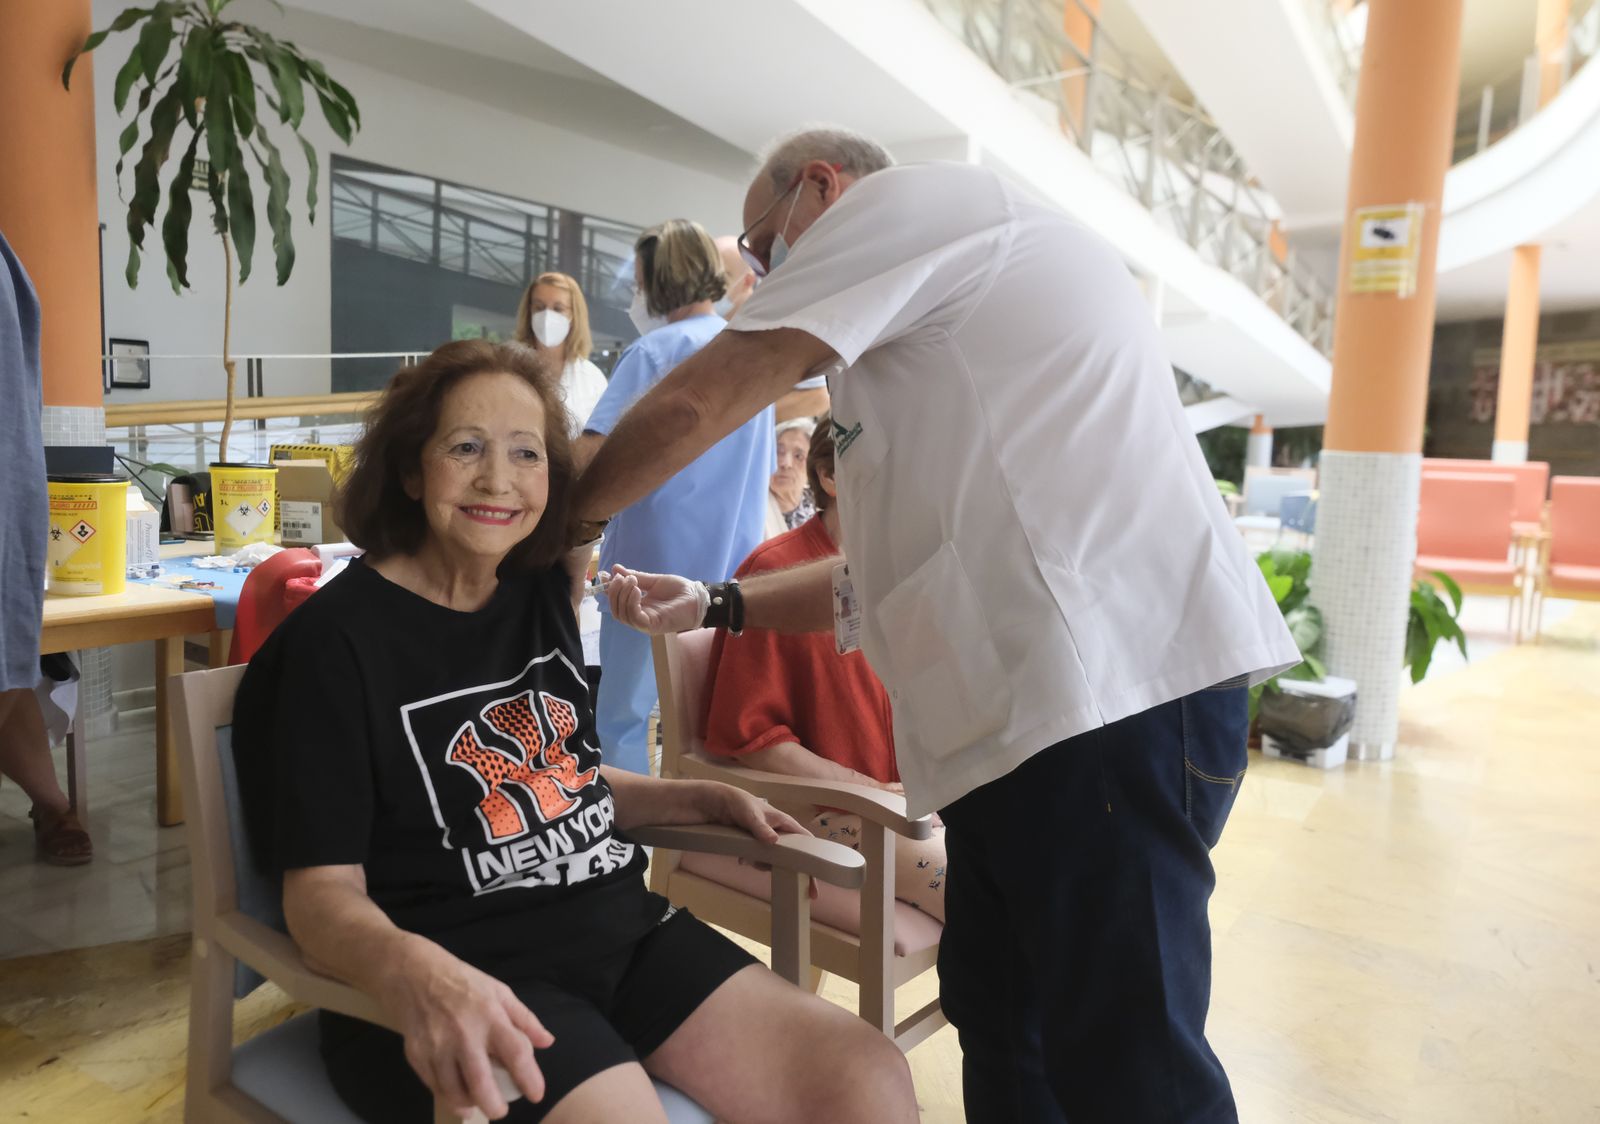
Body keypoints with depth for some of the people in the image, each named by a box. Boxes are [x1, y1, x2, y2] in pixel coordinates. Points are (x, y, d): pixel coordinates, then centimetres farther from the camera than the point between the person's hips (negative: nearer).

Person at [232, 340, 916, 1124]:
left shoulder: (540, 594, 9)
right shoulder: (335, 639, -10)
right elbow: (323, 891, -14)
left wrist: (709, 801, 10)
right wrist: (411, 970, -35)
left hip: (620, 931, 6)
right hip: (468, 974, -5)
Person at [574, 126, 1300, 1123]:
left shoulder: (904, 198, 1)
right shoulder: (928, 310, 29)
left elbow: (693, 406, -3)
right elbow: (906, 562, 26)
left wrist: (571, 516, 14)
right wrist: (713, 606, 22)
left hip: (1111, 686, -10)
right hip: (1030, 704, 10)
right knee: (1000, 1024, 19)